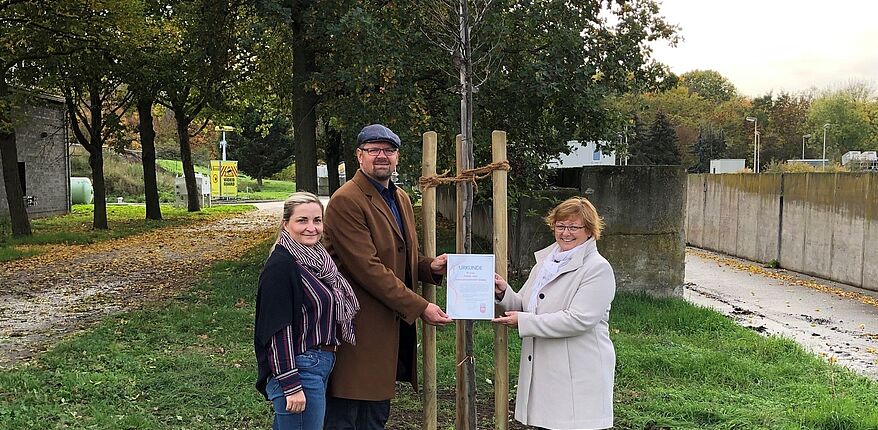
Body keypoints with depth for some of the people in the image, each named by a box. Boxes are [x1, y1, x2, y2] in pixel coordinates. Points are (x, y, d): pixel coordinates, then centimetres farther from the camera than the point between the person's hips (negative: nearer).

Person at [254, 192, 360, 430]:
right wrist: (291, 385, -21)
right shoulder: (281, 264, -17)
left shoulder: (317, 259, 9)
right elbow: (278, 331, -19)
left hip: (320, 364, 9)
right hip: (297, 368, -9)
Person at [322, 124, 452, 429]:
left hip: (393, 322, 9)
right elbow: (367, 267, -20)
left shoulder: (401, 198, 15)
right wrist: (419, 307, -19)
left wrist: (430, 267, 1)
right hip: (360, 327, -8)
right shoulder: (346, 201, -14)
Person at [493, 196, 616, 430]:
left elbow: (578, 320, -19)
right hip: (542, 369, 7)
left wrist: (523, 322, -17)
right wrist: (503, 292, -6)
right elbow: (524, 305, 16)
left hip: (579, 375, -6)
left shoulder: (598, 269, -9)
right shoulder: (545, 260, 14)